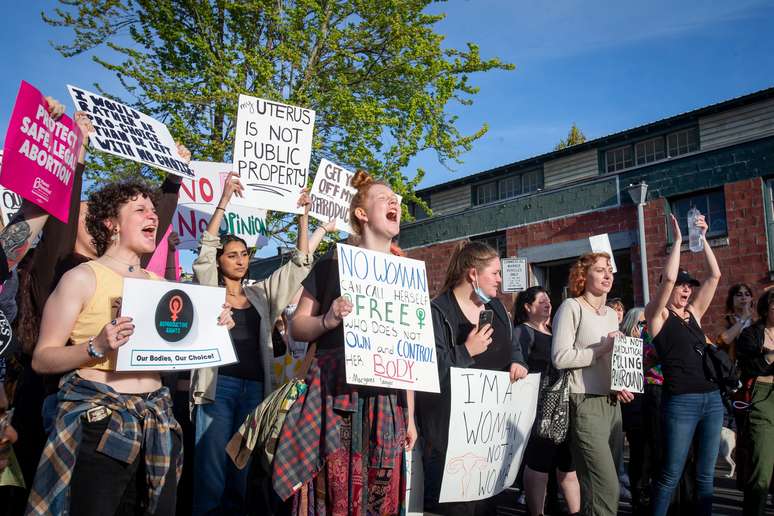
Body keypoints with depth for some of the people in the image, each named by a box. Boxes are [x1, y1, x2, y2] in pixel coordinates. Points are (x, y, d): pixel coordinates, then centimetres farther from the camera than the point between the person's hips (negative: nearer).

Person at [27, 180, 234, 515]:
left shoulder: (160, 284, 12)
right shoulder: (83, 277, -5)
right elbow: (42, 358, -6)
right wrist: (97, 347, -22)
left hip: (156, 420, 6)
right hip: (99, 420, -5)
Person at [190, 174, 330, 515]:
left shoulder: (262, 294, 17)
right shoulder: (210, 290, 8)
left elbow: (300, 263, 14)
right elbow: (206, 248, -4)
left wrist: (303, 214, 7)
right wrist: (224, 201, -11)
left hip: (255, 388, 3)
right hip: (219, 385, -3)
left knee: (243, 469, 7)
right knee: (212, 466, -5)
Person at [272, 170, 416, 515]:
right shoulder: (332, 263, 2)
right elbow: (297, 327, 3)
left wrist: (410, 415, 13)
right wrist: (328, 320, -18)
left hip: (387, 401, 4)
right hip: (335, 395, -3)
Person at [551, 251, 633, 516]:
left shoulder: (611, 314, 17)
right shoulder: (571, 307, -7)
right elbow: (560, 358, -17)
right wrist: (603, 348, -14)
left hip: (612, 404, 8)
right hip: (585, 404, -8)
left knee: (605, 485, 9)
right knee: (607, 489, -14)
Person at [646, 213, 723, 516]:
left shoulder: (694, 313, 15)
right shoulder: (657, 315, 0)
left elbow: (715, 275, 10)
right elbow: (668, 278, -17)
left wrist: (702, 238, 7)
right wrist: (678, 240, -8)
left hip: (712, 399, 6)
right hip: (680, 402, -6)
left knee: (706, 476, 11)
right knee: (671, 476, 0)